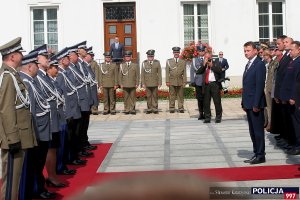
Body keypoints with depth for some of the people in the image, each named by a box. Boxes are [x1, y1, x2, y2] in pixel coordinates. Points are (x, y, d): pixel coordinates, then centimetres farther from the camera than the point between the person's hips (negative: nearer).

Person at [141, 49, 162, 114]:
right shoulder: (144, 63, 3)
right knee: (148, 96, 4)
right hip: (147, 83, 0)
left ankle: (155, 109, 9)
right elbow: (142, 74, 3)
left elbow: (159, 73, 2)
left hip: (155, 83, 0)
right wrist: (143, 83, -2)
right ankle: (149, 109, 11)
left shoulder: (157, 62, 2)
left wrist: (159, 83, -3)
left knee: (155, 96, 3)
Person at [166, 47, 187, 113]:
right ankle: (172, 108, 7)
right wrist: (167, 81, -3)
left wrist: (184, 81, -1)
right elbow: (167, 72, 4)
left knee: (180, 96, 3)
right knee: (172, 96, 1)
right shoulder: (169, 61, 7)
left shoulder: (183, 62, 9)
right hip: (172, 81, -1)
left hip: (180, 81, 1)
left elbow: (184, 73, 6)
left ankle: (181, 108, 9)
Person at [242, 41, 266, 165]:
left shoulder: (259, 64, -11)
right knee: (252, 131, 13)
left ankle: (260, 156, 6)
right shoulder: (248, 65, 17)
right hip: (249, 104, 9)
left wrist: (256, 104, -20)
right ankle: (256, 154, 21)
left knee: (258, 130, -2)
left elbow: (260, 85, -17)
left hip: (255, 104, -9)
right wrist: (244, 103, 13)